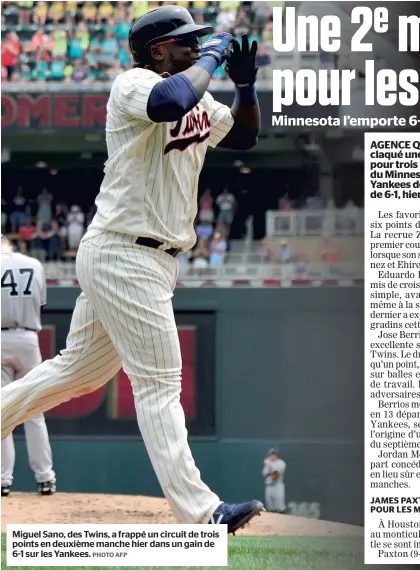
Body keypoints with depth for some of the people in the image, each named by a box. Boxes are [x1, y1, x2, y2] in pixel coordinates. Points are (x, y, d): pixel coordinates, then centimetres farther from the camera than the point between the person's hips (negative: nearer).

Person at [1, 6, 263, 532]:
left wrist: (245, 83, 5)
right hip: (125, 255, -10)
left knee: (78, 371, 17)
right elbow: (169, 102, -35)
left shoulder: (198, 101, 15)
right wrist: (210, 58, -19)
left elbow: (244, 135, 23)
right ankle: (198, 511, -12)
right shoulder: (134, 84, -12)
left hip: (149, 258, 10)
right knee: (159, 384, -10)